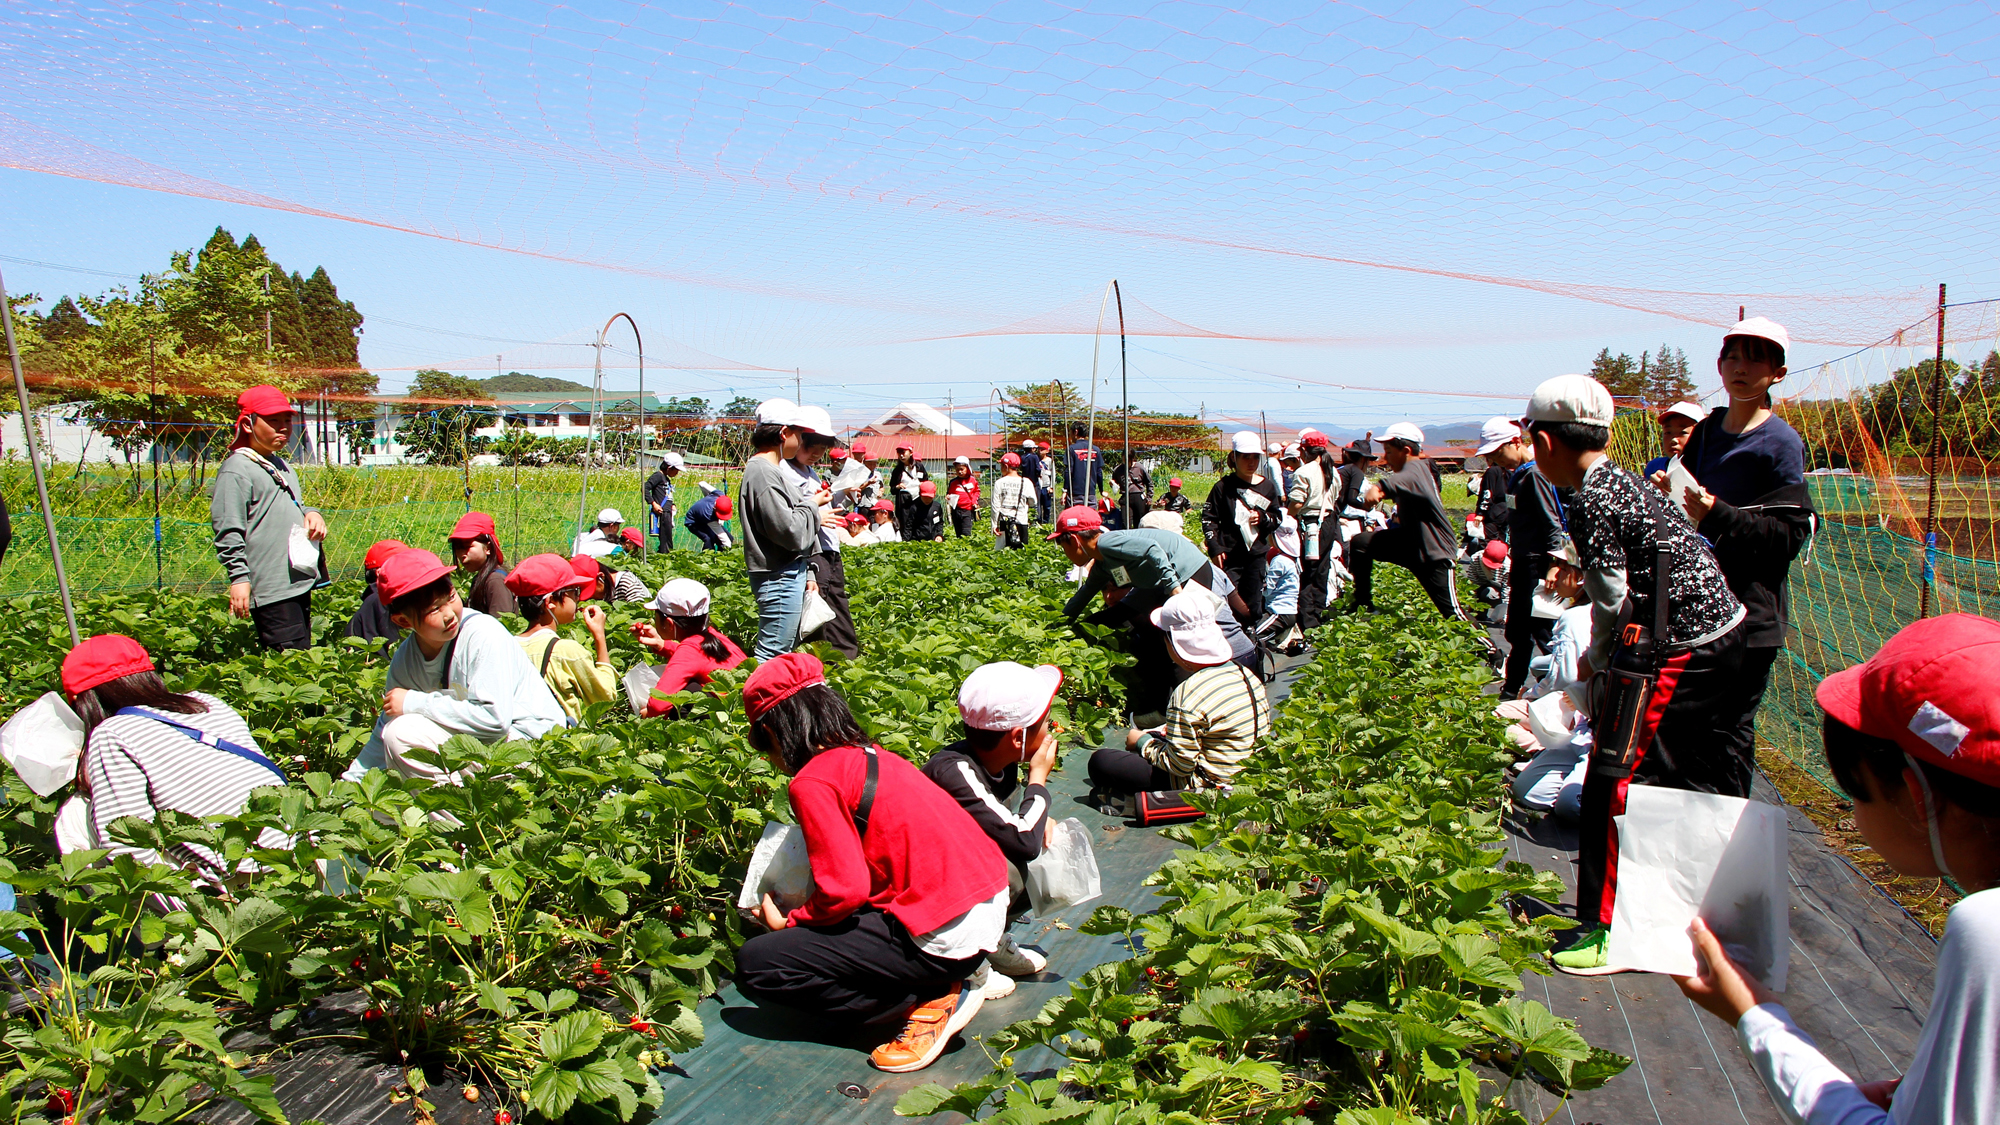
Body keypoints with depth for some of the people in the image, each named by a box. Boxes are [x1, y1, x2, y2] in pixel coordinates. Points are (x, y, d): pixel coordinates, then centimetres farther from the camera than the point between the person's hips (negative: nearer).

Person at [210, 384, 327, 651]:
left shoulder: (283, 467, 21)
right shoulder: (236, 470, -7)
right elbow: (228, 531, -12)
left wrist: (312, 514, 9)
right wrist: (239, 578, -18)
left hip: (300, 583, 9)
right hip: (270, 588, -9)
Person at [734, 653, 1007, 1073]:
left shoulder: (813, 781, -12)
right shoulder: (869, 755, 13)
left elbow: (844, 890, -16)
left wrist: (787, 923, 2)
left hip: (947, 938, -9)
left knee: (755, 964, -5)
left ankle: (931, 1001, -3)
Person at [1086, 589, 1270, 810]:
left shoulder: (1188, 695, -26)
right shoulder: (1246, 675, -2)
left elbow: (1179, 765, -21)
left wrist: (1142, 742, -1)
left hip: (1205, 789, -8)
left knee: (1100, 761, -3)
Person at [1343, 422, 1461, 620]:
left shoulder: (1416, 467, -23)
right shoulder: (1412, 468, 6)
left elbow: (1403, 479, -47)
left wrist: (1378, 487, -62)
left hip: (1435, 551, -9)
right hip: (1411, 541, 9)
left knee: (1452, 613, -7)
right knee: (1360, 543, -3)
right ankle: (1362, 602, 4)